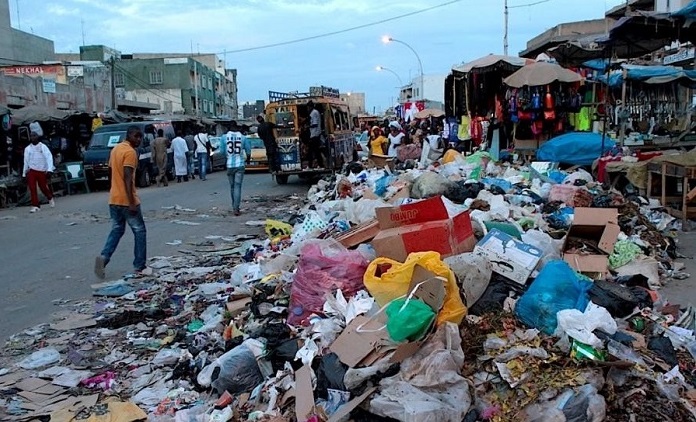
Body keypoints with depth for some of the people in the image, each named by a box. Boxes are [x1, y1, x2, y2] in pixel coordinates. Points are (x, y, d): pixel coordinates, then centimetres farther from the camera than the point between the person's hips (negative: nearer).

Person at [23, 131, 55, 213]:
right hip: (31, 171, 2)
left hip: (42, 171, -2)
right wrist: (24, 173, 17)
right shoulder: (27, 149, 8)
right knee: (32, 188, -8)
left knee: (43, 187, 3)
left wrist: (49, 169, -22)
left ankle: (50, 198, 34)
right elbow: (26, 161, 15)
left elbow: (49, 157, -10)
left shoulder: (43, 146, -1)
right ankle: (35, 205, -3)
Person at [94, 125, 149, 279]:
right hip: (126, 200, -8)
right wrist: (131, 202, -24)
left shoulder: (116, 148, 14)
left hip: (113, 199, 8)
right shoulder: (130, 152, -15)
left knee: (116, 230, 16)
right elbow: (127, 178, -23)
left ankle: (104, 257, -5)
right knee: (140, 232, 4)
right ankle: (139, 267, 7)